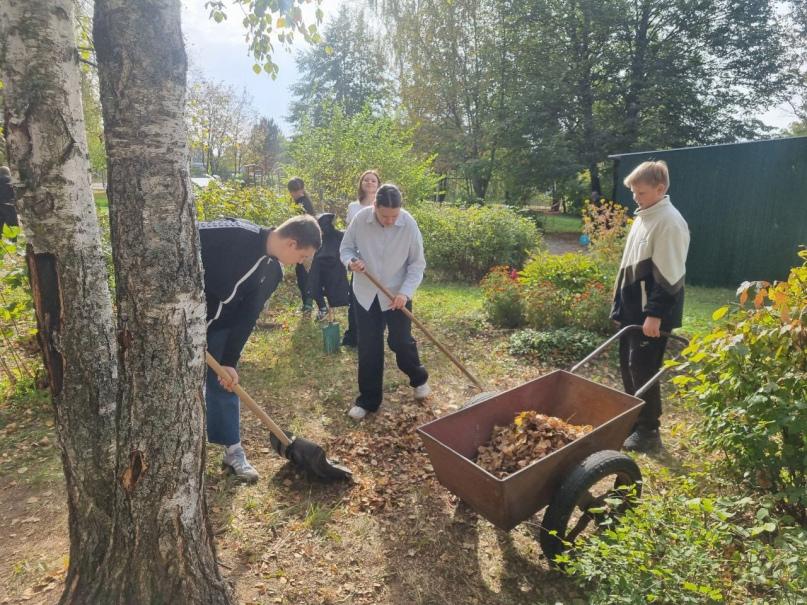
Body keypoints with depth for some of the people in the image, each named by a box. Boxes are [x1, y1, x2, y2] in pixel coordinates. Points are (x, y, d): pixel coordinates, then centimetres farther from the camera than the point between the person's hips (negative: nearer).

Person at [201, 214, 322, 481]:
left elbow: (247, 316, -4)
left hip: (219, 325, 6)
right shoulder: (234, 234, -27)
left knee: (224, 382, 9)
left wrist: (229, 360, -6)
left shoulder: (273, 271, -6)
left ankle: (233, 450, 21)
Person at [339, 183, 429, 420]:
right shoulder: (360, 219, -14)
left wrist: (405, 291, -21)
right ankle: (368, 399, 21)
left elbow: (417, 263, -8)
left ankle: (419, 378, 36)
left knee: (401, 341, 4)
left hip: (397, 294, -1)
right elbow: (346, 247, 1)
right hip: (365, 293, 1)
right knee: (368, 347, 6)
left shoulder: (409, 224, -15)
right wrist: (351, 262, -23)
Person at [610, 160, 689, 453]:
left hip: (652, 312, -9)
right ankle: (633, 422, 27)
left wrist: (655, 314, -22)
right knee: (628, 366, 13)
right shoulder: (643, 217, 14)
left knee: (643, 369, -2)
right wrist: (619, 305, 19)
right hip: (633, 308, 9)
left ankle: (649, 431, 13)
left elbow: (668, 275, -19)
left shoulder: (670, 222, -15)